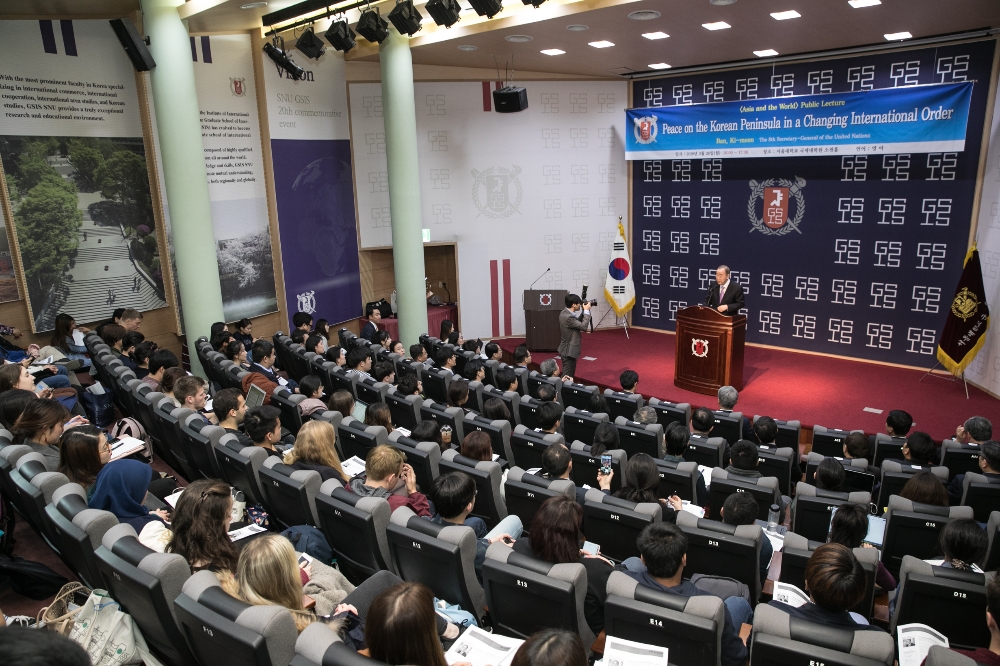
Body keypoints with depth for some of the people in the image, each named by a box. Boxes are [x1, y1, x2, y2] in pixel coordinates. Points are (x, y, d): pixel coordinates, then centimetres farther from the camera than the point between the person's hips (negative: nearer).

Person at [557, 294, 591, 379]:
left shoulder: (565, 312, 5)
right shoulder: (568, 317, -26)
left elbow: (577, 322, 16)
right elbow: (583, 326, -22)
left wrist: (584, 311, 4)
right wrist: (586, 311, -13)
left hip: (568, 349, 10)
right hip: (569, 351, -10)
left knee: (569, 375, 19)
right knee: (567, 376, -4)